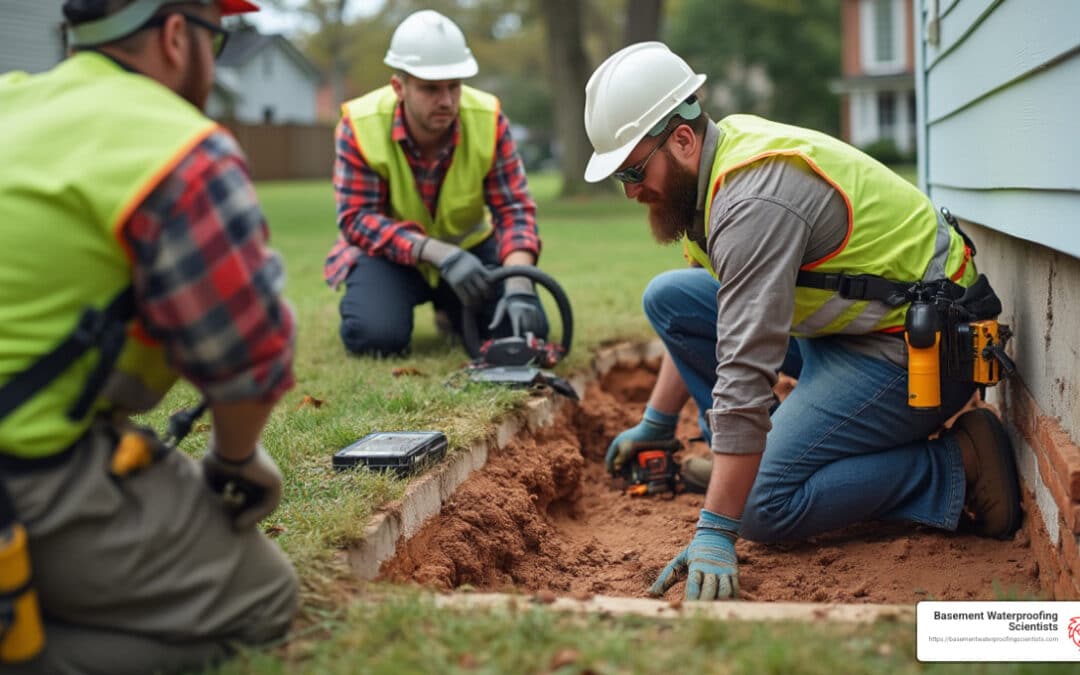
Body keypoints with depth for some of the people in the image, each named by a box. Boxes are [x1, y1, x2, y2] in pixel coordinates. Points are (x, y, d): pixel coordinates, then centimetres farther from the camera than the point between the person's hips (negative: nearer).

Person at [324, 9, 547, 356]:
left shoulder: (488, 118, -20)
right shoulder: (360, 125, -24)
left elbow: (514, 209, -20)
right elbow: (358, 219, -24)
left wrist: (518, 286, -38)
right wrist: (440, 253, -37)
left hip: (469, 246, 3)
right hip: (390, 252, -2)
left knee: (525, 329, -15)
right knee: (375, 335, -29)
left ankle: (451, 309, 18)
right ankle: (364, 300, 11)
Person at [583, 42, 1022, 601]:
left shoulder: (754, 202, -29)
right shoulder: (722, 153, 3)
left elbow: (745, 377, -35)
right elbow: (703, 322, 16)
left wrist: (715, 535, -35)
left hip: (918, 351, -10)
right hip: (852, 321, 10)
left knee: (763, 507, -17)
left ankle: (960, 466, -5)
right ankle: (769, 448, 11)